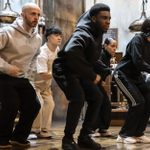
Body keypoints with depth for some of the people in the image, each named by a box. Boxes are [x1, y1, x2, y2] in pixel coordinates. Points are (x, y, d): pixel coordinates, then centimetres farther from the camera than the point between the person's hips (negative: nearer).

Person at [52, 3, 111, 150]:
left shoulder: (97, 33, 0)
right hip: (65, 70, -9)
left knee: (96, 97, 2)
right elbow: (71, 53, -47)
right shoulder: (83, 34, -29)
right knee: (78, 98, -27)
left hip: (79, 72, 9)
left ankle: (84, 137, 11)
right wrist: (92, 75, -37)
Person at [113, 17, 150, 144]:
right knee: (138, 102, -15)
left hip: (136, 75, 8)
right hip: (123, 74, -8)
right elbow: (138, 62, -29)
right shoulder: (138, 39, -20)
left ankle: (138, 133, 8)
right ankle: (124, 135, -4)